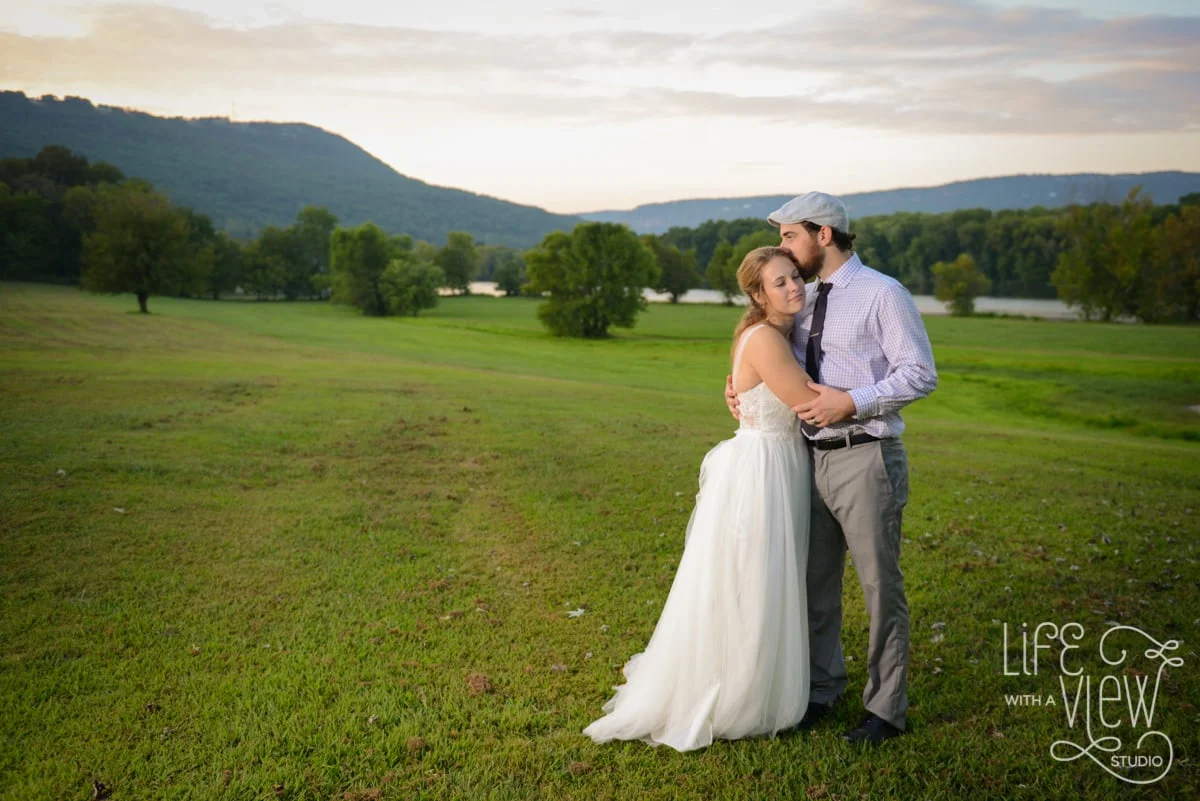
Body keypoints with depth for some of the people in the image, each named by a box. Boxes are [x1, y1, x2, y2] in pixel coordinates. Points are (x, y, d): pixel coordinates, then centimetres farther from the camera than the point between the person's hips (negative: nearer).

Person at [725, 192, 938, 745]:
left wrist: (852, 402, -20)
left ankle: (886, 708, 20)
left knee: (880, 586, 4)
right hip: (813, 457, 7)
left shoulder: (882, 294, -8)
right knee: (815, 583, 15)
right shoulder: (806, 301, 13)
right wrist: (742, 388, 6)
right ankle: (821, 689, 33)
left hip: (865, 459, -7)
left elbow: (921, 374, -12)